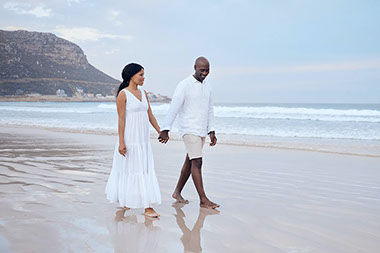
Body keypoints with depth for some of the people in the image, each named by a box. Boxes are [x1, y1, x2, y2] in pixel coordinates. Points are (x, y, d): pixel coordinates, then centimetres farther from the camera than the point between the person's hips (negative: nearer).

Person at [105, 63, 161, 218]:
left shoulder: (143, 93, 12)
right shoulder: (123, 94, -9)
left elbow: (150, 115, 16)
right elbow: (121, 119, -12)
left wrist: (160, 132, 13)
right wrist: (121, 142, -15)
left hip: (143, 140, 7)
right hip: (129, 139, -7)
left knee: (145, 170, 5)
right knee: (127, 169, 1)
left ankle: (148, 207, 11)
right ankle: (121, 198, 16)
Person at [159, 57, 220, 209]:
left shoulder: (207, 87, 13)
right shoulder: (184, 85, -10)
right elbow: (174, 108, -17)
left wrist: (211, 131, 11)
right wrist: (165, 129, -23)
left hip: (201, 131, 7)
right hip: (188, 129, -7)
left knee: (190, 163, 12)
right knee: (197, 162, -13)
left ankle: (177, 192, 24)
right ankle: (203, 200, -11)